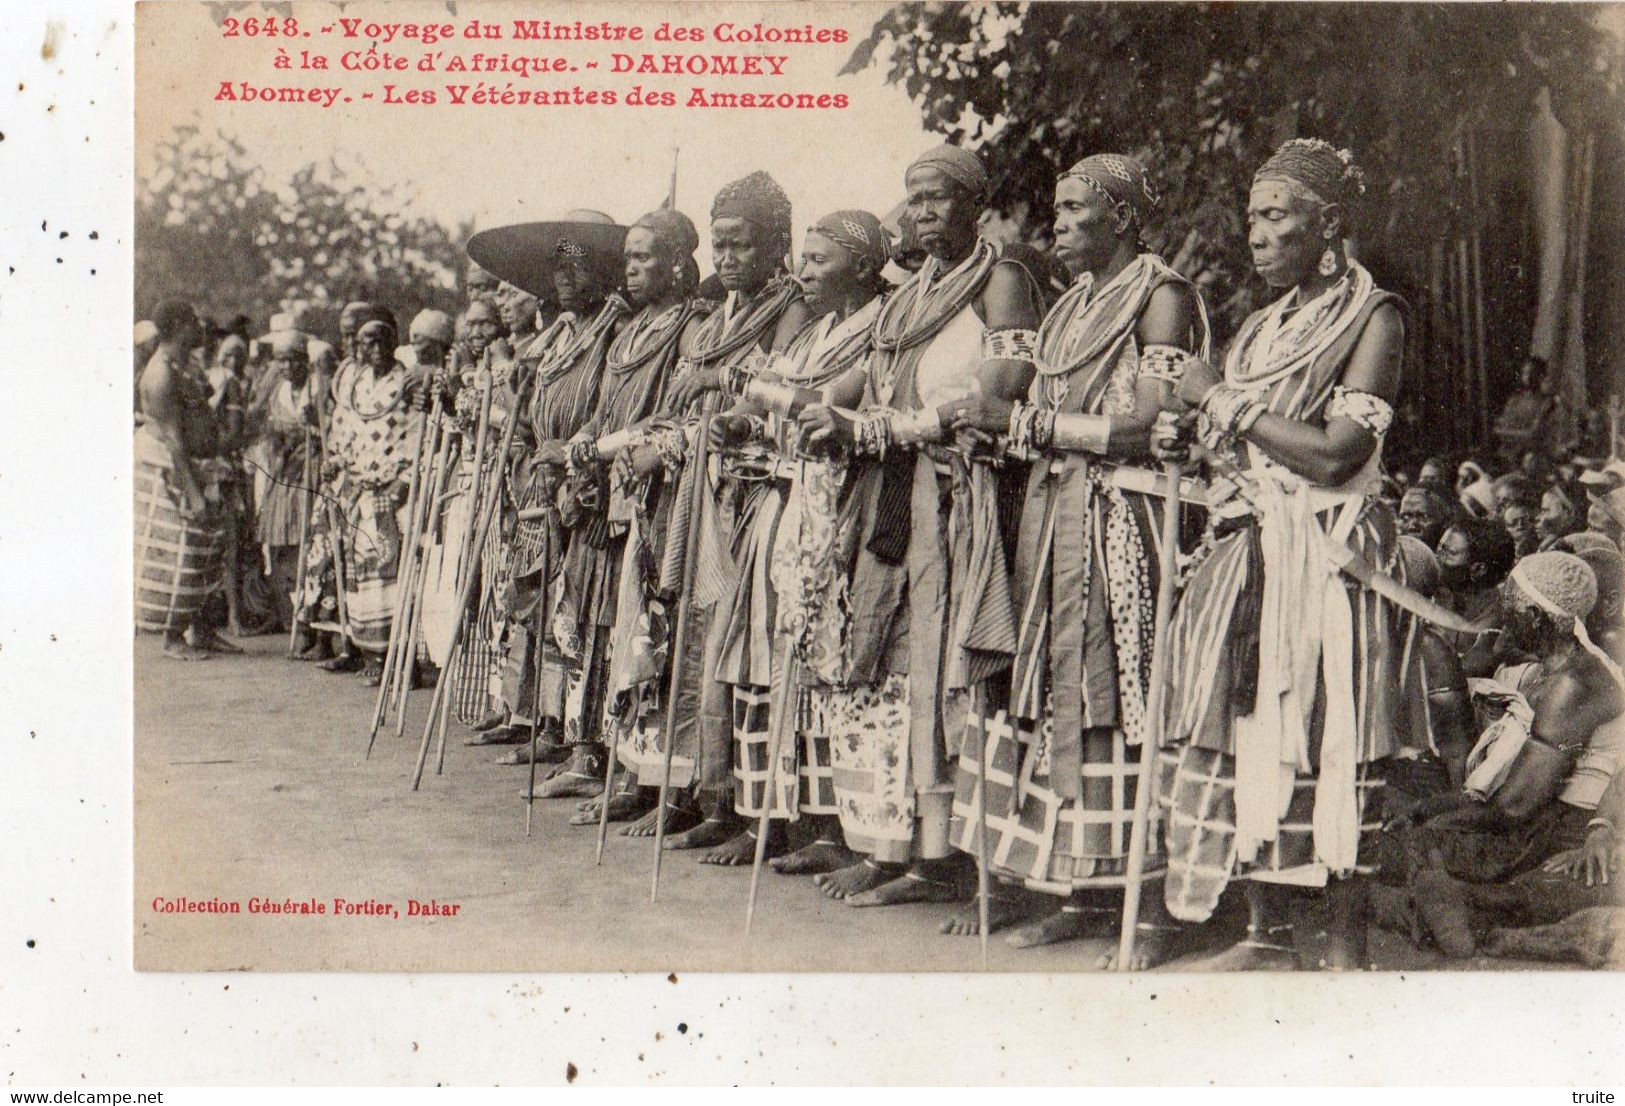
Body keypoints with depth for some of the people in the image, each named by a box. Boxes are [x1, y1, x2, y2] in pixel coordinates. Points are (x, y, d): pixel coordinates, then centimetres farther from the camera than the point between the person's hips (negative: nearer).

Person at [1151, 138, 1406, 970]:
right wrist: (1186, 430, -2)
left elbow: (1336, 455, -15)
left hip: (1324, 557, -7)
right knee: (1242, 734, 4)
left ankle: (1345, 952, 1)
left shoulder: (1373, 318, -5)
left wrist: (1226, 403, -8)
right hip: (1246, 556, 7)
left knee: (1324, 748, -6)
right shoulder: (1267, 324, 18)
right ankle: (1270, 933, 13)